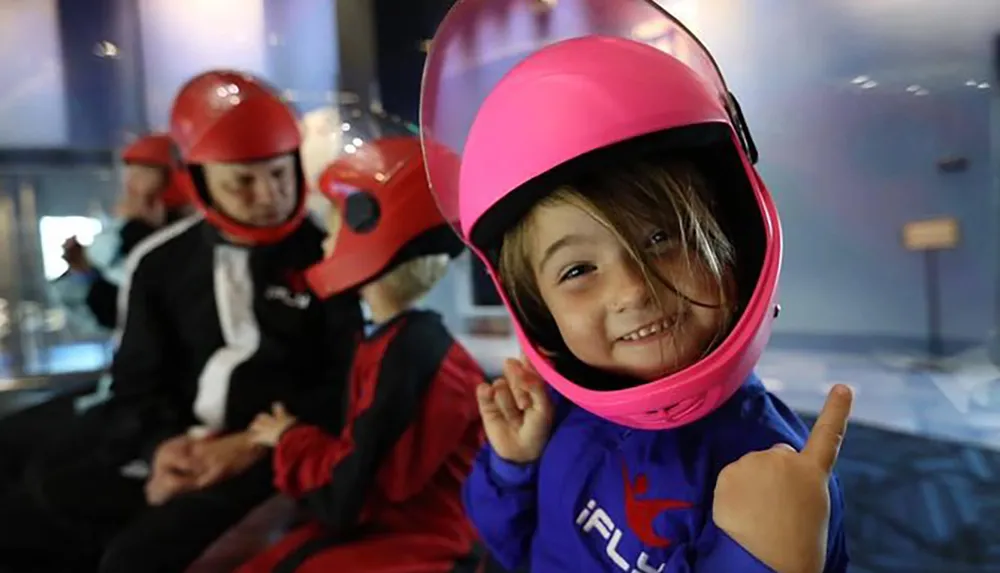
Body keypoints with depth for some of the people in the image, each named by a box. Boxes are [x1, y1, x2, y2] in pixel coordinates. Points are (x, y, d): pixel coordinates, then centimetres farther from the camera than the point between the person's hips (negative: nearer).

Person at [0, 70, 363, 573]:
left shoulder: (329, 255, -4)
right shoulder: (158, 262, 10)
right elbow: (137, 385, 14)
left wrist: (259, 443, -15)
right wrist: (159, 445, -7)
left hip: (276, 458, -5)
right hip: (176, 455, 6)